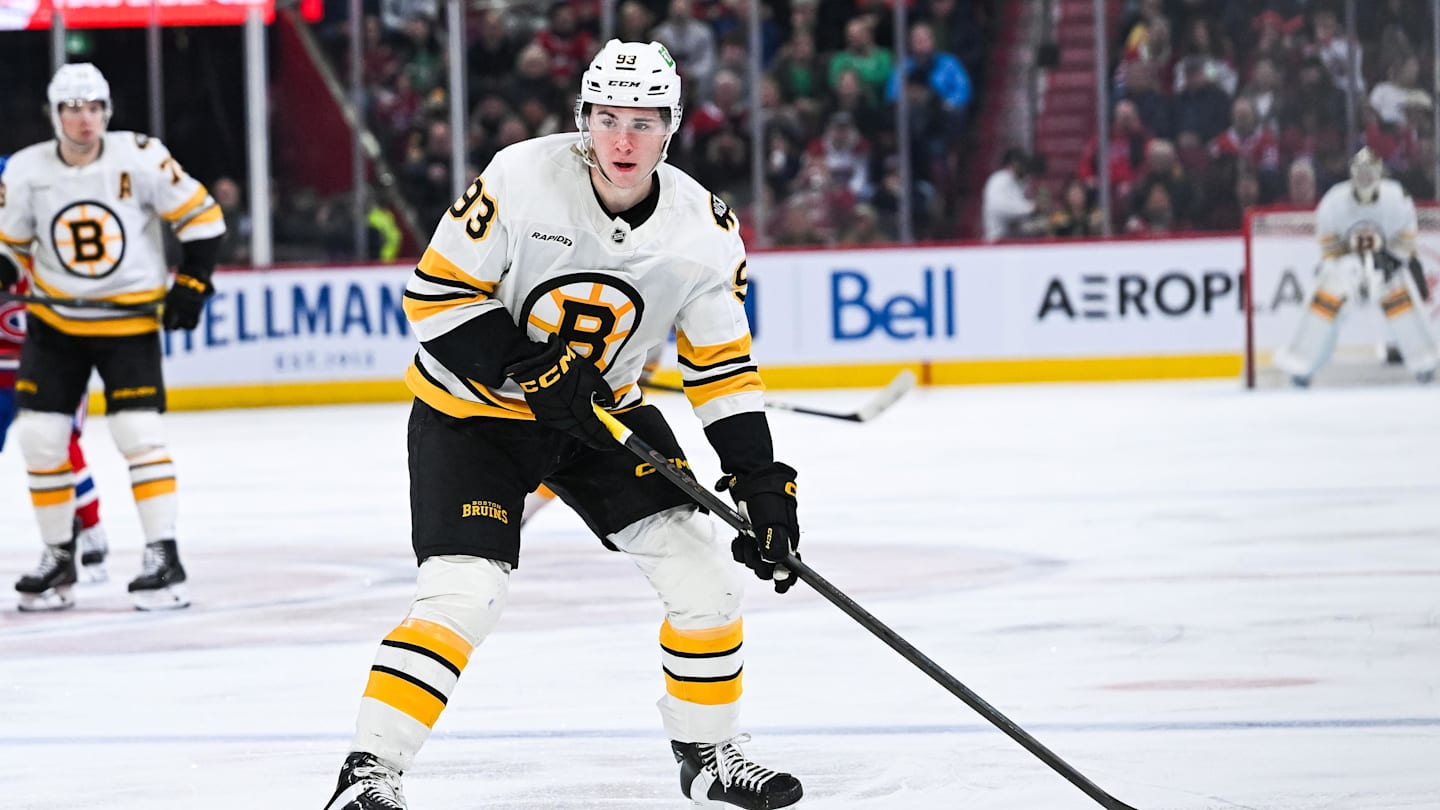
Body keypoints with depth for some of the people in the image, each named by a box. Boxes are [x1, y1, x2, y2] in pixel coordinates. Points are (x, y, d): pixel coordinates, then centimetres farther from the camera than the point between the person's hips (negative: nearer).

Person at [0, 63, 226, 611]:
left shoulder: (140, 159, -14)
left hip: (129, 320, -3)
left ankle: (163, 557, -5)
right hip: (54, 322, 3)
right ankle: (58, 559, 13)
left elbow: (201, 217, -6)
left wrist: (191, 283, -10)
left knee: (138, 432, -13)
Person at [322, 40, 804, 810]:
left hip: (599, 408, 5)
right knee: (462, 592, -21)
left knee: (701, 566, -3)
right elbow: (436, 292, -19)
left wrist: (761, 482, -10)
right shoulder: (522, 181, -24)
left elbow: (722, 367, -3)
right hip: (472, 412, -5)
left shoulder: (702, 229, -11)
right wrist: (528, 370, -26)